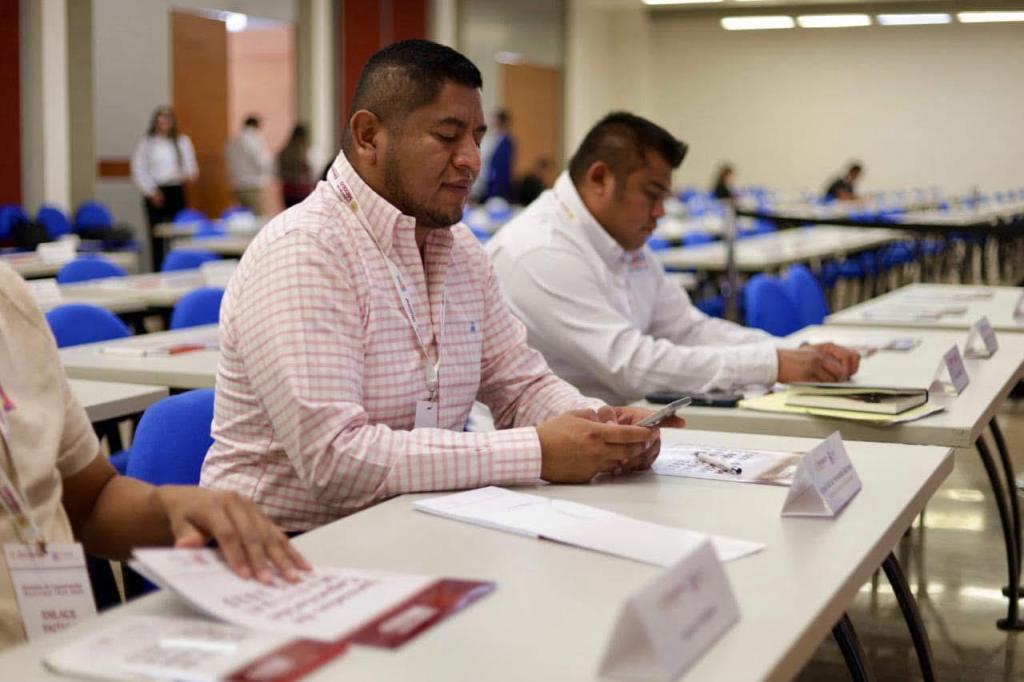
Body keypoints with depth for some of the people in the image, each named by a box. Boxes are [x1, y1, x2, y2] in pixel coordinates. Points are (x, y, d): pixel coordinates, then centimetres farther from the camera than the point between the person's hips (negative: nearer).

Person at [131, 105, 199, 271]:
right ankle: (158, 270, 3)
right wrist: (151, 192, -6)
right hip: (155, 193, -1)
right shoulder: (146, 143, 5)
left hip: (176, 190, 1)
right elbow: (139, 170, 2)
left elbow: (190, 165, 10)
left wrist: (189, 175, -13)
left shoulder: (183, 141, 11)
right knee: (157, 235, -1)